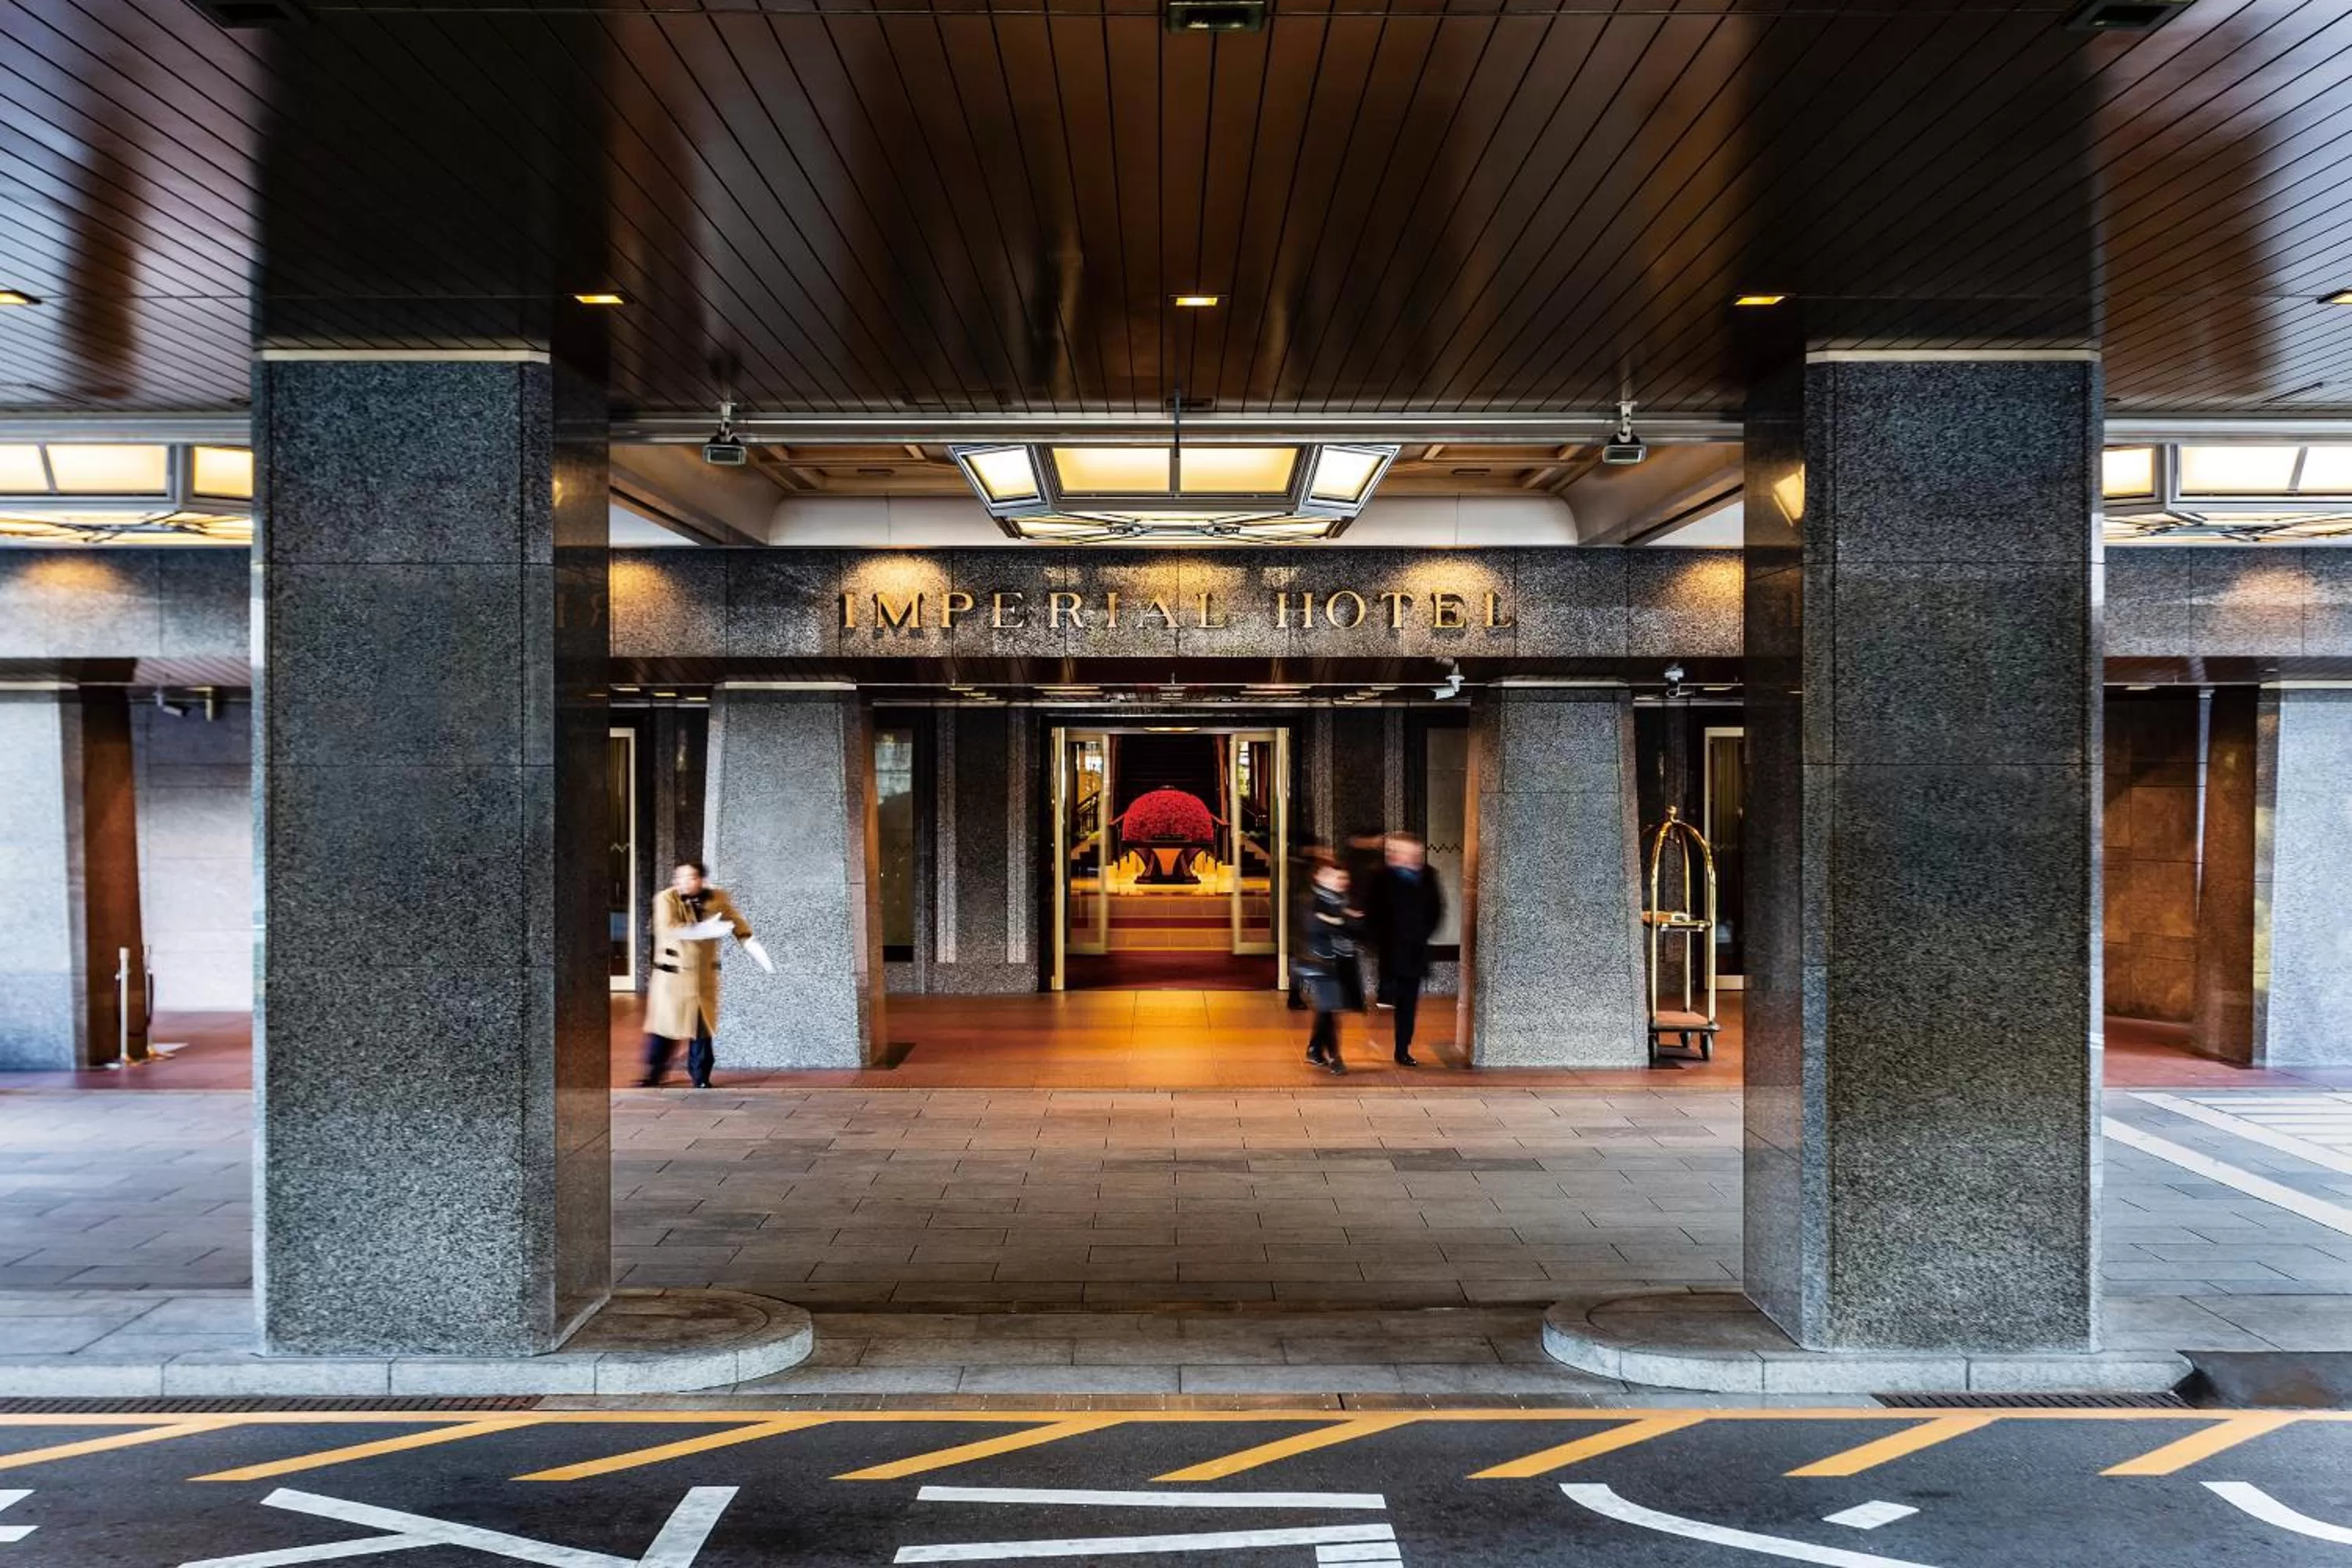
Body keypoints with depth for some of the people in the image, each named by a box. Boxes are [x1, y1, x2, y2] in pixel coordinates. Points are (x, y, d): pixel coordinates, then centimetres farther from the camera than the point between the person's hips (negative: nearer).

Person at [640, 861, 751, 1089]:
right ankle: (654, 1074, 12)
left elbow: (736, 922, 13)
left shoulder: (718, 899, 2)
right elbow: (665, 928, -22)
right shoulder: (666, 899, -9)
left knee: (703, 1025, 4)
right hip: (672, 973, -3)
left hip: (704, 974, 3)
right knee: (665, 1023, 1)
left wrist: (748, 940, -4)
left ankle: (700, 1076, 14)